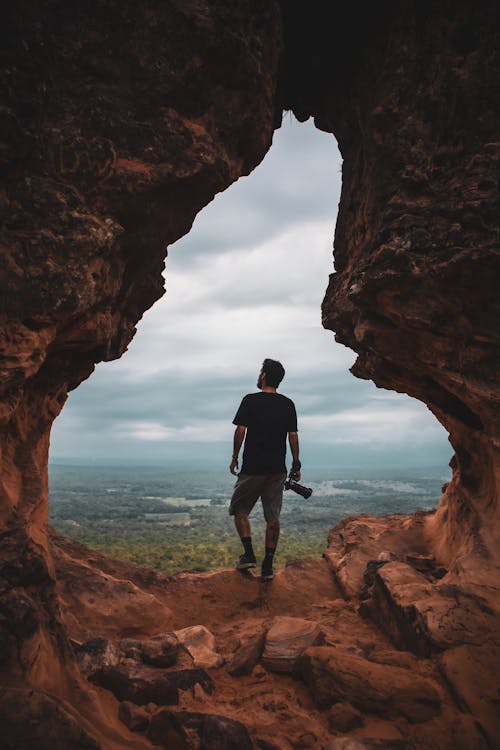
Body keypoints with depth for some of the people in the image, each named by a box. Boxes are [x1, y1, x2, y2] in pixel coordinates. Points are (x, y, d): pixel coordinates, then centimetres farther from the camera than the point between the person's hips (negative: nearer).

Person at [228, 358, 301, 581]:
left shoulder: (250, 400, -6)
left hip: (252, 468, -3)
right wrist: (296, 464, 11)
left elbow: (240, 431, -10)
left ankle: (249, 554, 4)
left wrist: (234, 458, 1)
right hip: (277, 470, 4)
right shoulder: (288, 404, 5)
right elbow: (293, 436, 4)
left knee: (239, 509, 13)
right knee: (273, 517, 7)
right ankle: (268, 566, 10)